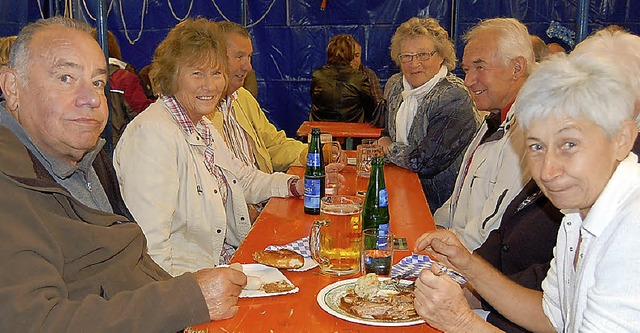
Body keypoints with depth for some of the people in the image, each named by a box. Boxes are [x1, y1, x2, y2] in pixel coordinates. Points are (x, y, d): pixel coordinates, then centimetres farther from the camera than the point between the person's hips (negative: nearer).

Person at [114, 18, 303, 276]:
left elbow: (243, 180, 25)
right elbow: (150, 244, -25)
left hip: (226, 263, 9)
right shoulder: (152, 133, -19)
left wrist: (297, 185, 12)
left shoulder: (203, 127, 11)